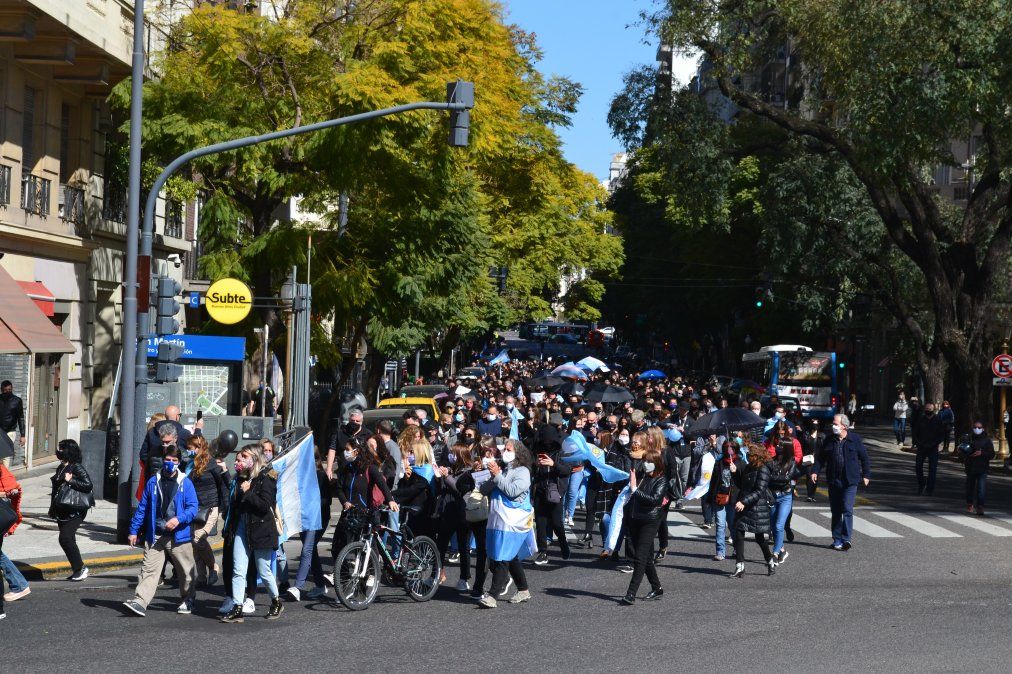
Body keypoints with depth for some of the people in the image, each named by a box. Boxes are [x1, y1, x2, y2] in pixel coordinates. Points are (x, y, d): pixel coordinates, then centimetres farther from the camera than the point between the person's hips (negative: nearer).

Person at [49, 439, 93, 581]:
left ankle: (80, 567, -6)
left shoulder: (77, 468, -12)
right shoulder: (60, 468, 14)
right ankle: (77, 570, 18)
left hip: (74, 512, -9)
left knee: (65, 538, -16)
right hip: (62, 511, 9)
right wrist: (53, 508, 23)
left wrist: (70, 480, -24)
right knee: (68, 540, 10)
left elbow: (88, 486, -20)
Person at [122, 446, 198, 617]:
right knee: (149, 569, -8)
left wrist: (179, 519, -22)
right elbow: (142, 508, 12)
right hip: (155, 536, 1)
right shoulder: (153, 482, 7)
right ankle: (140, 601, -13)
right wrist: (134, 530, 10)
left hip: (179, 536, -1)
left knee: (185, 571, 10)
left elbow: (193, 507, -5)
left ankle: (187, 601, 28)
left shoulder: (185, 483, -1)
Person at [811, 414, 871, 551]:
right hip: (833, 481, 4)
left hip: (850, 482, -4)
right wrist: (815, 470, -3)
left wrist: (866, 475, 4)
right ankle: (837, 539, 15)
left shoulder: (855, 439, -1)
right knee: (835, 511, 8)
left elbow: (864, 458, 6)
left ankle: (845, 539, -10)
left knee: (847, 510, -11)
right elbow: (820, 457, 11)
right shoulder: (830, 440, 6)